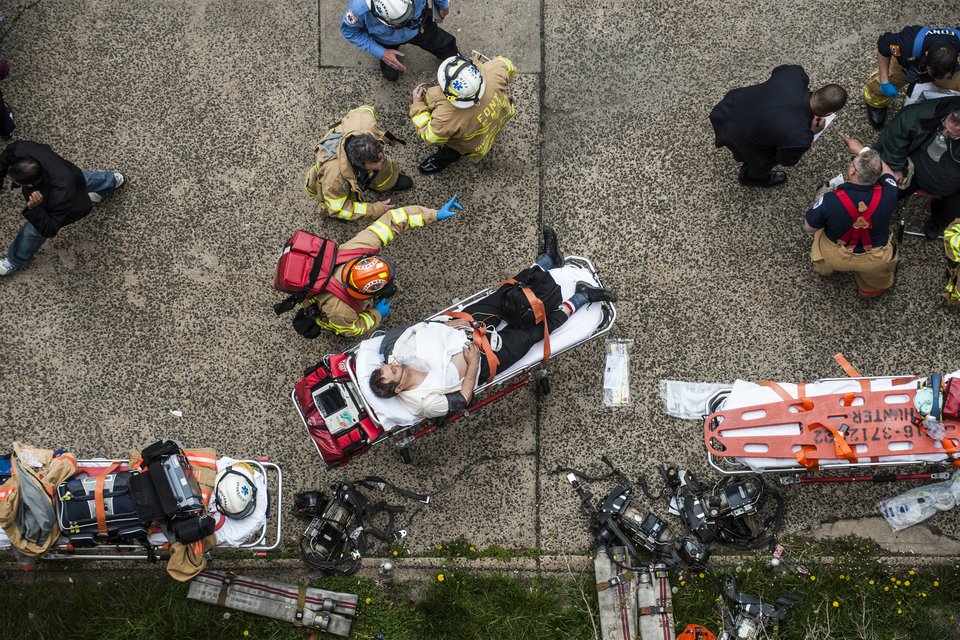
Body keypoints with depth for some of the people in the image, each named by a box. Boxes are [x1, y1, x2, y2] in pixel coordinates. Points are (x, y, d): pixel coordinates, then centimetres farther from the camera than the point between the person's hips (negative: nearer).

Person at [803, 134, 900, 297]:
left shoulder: (830, 201, -38)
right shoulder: (887, 195, -33)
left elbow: (809, 227, -15)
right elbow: (886, 171, -6)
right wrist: (862, 149, 3)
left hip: (836, 256, -1)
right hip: (875, 262, 1)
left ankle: (826, 267, 50)